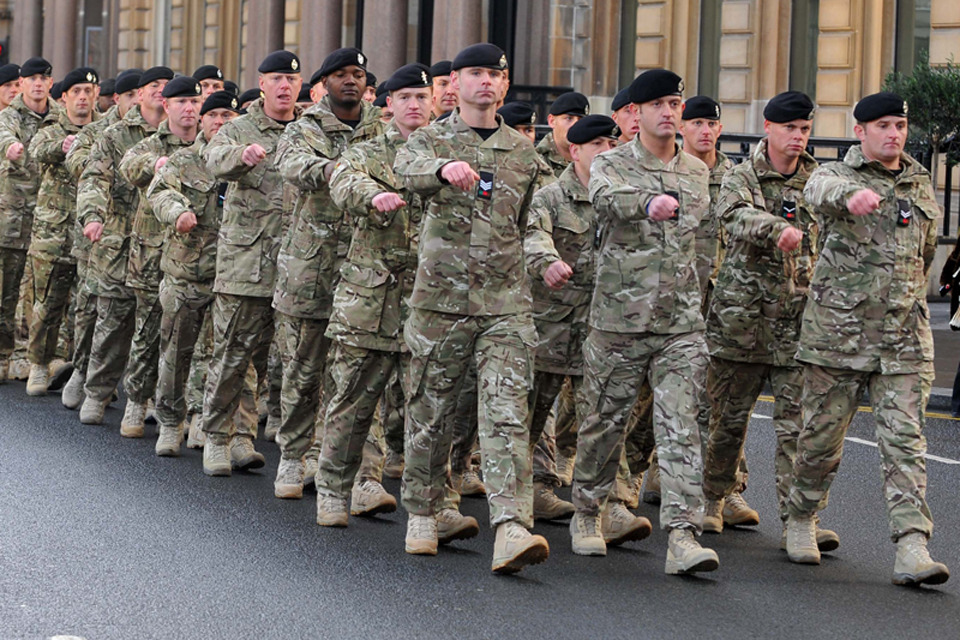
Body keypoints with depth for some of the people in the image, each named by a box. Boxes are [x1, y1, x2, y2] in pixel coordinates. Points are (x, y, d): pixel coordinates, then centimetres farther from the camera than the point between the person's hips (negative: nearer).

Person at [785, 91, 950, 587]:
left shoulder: (921, 185, 13)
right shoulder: (836, 175, -2)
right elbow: (818, 191, -29)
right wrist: (851, 195, -52)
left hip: (904, 340, 3)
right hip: (837, 332, -3)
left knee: (905, 440, -8)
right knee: (822, 437, 7)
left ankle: (912, 550, -15)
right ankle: (801, 521, 31)